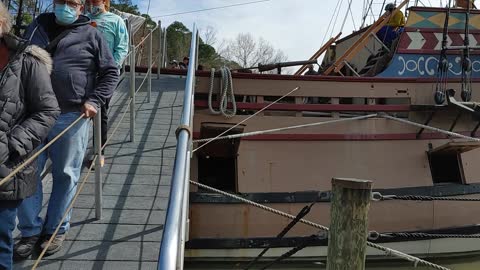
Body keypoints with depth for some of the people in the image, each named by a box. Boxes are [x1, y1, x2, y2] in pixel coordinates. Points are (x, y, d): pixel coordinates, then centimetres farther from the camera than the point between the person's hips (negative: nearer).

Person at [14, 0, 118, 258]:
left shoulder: (90, 35, 3)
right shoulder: (36, 27, 14)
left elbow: (111, 72, 6)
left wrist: (94, 101, -6)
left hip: (72, 116, -3)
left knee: (65, 175, 7)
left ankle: (56, 229, 23)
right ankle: (30, 230, 17)